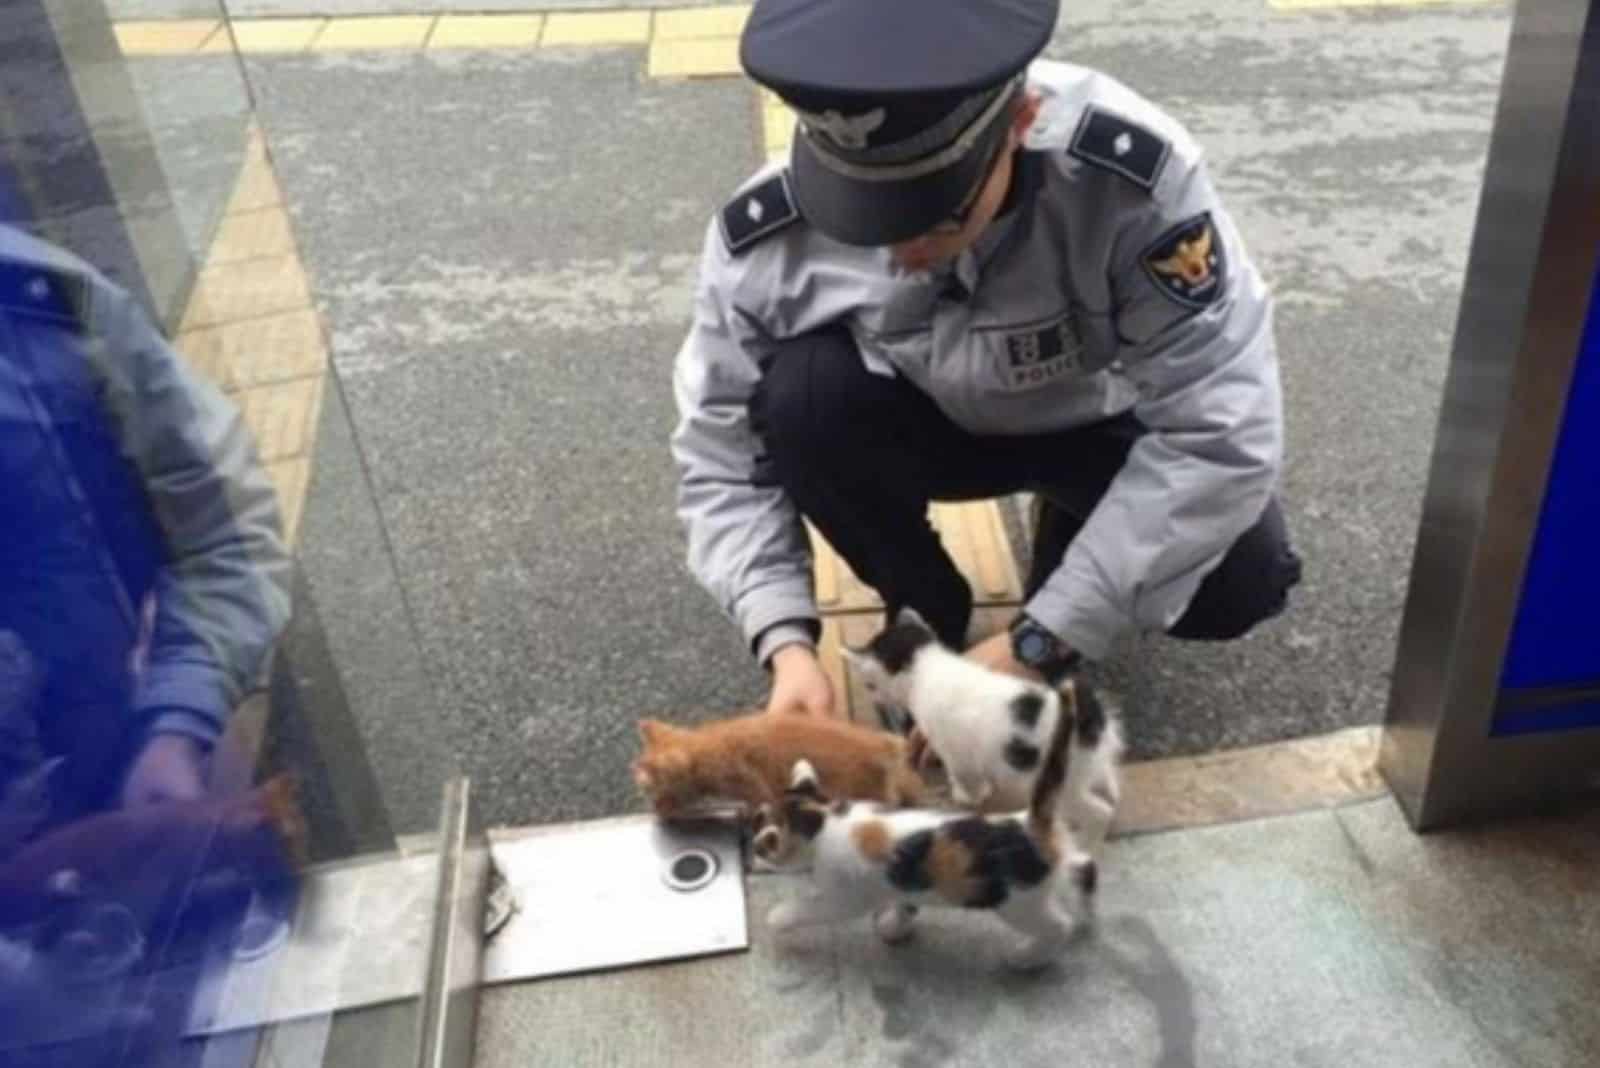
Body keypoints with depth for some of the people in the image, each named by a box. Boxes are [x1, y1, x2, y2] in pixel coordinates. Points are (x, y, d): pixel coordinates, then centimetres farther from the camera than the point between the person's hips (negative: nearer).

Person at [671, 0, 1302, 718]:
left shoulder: (1130, 171, -36)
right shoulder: (766, 233, -28)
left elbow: (1220, 431, -33)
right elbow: (722, 455, -16)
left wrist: (1039, 639, -35)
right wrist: (786, 640, -30)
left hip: (1102, 422, -1)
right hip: (931, 422, 1)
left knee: (1236, 583, -26)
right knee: (800, 397, -30)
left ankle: (1077, 530, 9)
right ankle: (928, 624, -4)